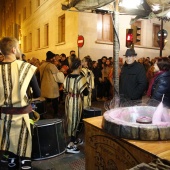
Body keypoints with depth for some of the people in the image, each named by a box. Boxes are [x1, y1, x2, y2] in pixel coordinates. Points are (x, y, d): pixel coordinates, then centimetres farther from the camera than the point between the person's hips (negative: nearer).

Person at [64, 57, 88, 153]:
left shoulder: (67, 77, 0)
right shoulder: (80, 78, -18)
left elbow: (65, 90, 9)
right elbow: (85, 93, -16)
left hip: (68, 100, 7)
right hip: (77, 102, -7)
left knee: (71, 120, 18)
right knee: (75, 120, 2)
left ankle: (75, 139, 35)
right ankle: (71, 145, 3)